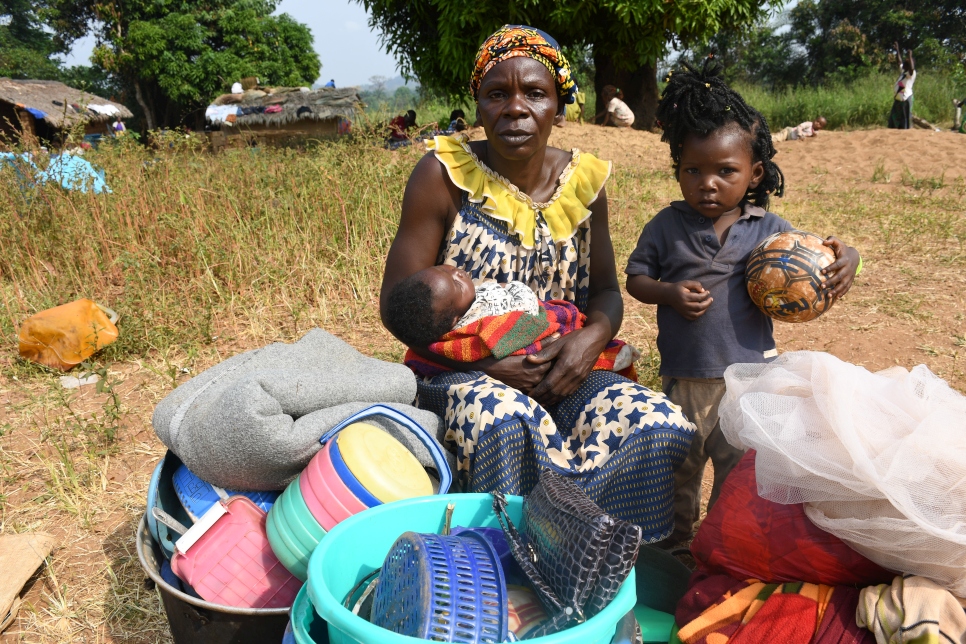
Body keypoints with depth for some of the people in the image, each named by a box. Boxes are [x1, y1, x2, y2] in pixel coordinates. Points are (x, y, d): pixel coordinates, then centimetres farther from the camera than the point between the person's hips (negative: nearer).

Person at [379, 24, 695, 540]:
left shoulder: (583, 180, 5)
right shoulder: (444, 174, -7)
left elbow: (605, 290, 13)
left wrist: (592, 338, -12)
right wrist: (485, 363, -19)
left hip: (561, 369, 4)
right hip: (459, 374, -3)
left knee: (663, 425, -19)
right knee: (506, 420, -37)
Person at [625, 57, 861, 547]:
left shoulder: (771, 230, -1)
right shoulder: (667, 226, -2)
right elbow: (636, 278, 1)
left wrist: (845, 260, -16)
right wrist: (669, 294, -18)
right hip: (684, 375, 1)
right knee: (677, 463, 18)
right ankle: (673, 537, 42)